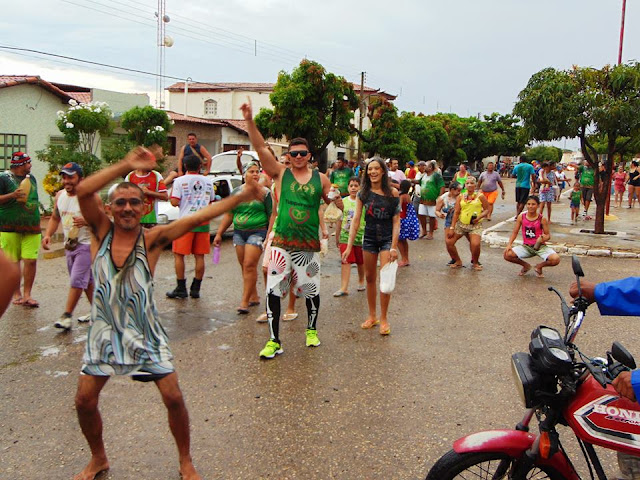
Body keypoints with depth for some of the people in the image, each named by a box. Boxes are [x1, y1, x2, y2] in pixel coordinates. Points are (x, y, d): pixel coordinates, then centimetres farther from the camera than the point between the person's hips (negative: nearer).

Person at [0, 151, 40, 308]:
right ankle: (17, 294, 14)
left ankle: (27, 295, 4)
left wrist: (37, 222, 23)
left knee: (31, 260, -4)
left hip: (31, 228, 4)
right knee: (13, 262, 2)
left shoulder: (31, 178, 16)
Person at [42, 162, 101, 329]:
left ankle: (67, 315, -6)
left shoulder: (91, 197, -15)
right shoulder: (60, 196, 6)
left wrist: (86, 221, -31)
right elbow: (55, 218, 16)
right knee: (87, 280, 16)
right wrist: (48, 234, 2)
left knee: (77, 280, -10)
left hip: (87, 245, -7)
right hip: (69, 245, 7)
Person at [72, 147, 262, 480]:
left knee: (173, 397, -4)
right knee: (84, 400, 5)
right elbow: (83, 190, -20)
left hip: (144, 330, -2)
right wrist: (126, 165, -24)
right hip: (105, 330, 2)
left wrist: (241, 197, -25)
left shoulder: (151, 238, -9)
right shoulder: (101, 231, -4)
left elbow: (198, 218, -18)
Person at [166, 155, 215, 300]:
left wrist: (172, 189, 8)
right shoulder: (208, 181, 8)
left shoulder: (180, 181, -4)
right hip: (203, 222, 4)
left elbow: (174, 202, -9)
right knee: (200, 256, 7)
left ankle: (181, 289, 3)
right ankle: (195, 289, 9)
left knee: (179, 255, 5)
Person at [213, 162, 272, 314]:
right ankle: (254, 297, 21)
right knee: (244, 267, 8)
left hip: (257, 232, -5)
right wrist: (219, 234, 12)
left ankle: (244, 301, -9)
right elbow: (229, 215, 15)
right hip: (239, 233, 5)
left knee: (249, 266, -13)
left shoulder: (265, 192, -1)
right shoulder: (236, 192, 11)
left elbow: (272, 216, -3)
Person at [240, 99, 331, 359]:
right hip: (282, 243, -1)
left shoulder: (320, 178, 7)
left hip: (309, 245, 1)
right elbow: (261, 148, -7)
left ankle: (312, 330, 36)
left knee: (312, 291, 11)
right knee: (273, 292, -4)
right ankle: (274, 341, 7)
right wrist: (250, 121, -17)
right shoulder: (281, 173, 3)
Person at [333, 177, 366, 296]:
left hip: (360, 235, -2)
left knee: (360, 261, 13)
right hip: (345, 235, 2)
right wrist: (337, 236, 15)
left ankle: (361, 281, 35)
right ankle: (344, 288, -5)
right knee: (346, 261, -4)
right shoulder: (343, 201, 5)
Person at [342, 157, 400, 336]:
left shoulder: (392, 192, -7)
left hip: (387, 239, -3)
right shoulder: (363, 193, -1)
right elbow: (356, 220, -3)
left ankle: (384, 318, 7)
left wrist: (394, 247, -13)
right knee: (370, 278, 11)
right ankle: (372, 316, 25)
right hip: (369, 238, 3)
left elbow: (396, 221, -7)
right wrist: (349, 246, -8)